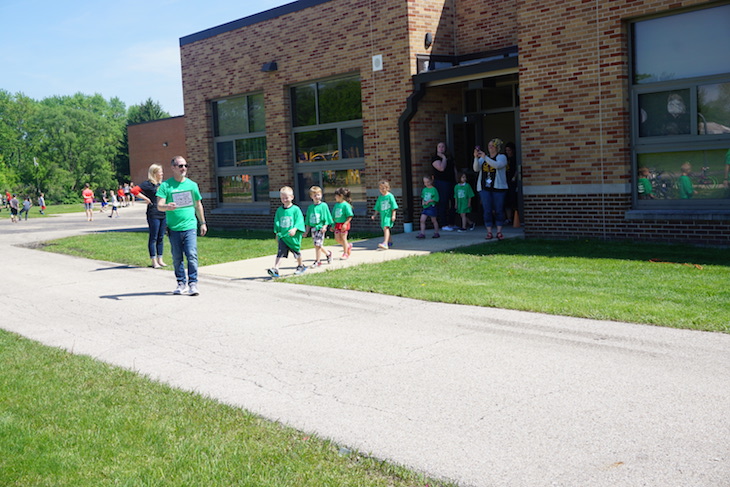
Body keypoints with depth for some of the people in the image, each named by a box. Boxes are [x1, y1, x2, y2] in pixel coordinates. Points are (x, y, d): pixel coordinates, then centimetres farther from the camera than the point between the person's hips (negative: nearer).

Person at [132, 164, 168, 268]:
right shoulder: (148, 184, -7)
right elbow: (134, 190, -18)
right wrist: (146, 199, -13)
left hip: (164, 214, 7)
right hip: (153, 214, -7)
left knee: (161, 238, 10)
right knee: (153, 238, 0)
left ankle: (160, 260, 17)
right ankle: (154, 261, 4)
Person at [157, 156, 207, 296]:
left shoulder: (192, 184, 9)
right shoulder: (165, 185, 0)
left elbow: (198, 205, 19)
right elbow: (159, 205, -8)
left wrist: (203, 223, 20)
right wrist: (167, 207, -31)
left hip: (190, 226, 0)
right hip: (174, 228, 0)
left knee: (192, 255, -10)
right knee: (177, 257, 7)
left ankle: (193, 283, -3)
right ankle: (181, 282, 20)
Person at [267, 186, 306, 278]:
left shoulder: (296, 209, -6)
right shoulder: (279, 210, 7)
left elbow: (299, 221, -12)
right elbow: (276, 222, 14)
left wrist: (294, 229, -27)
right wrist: (277, 233, 12)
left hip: (294, 236, -2)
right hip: (282, 236, 2)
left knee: (297, 252, 14)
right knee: (280, 253, -10)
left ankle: (300, 266, 37)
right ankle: (275, 269, -18)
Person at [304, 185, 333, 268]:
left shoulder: (323, 205, -5)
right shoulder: (310, 207, 9)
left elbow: (326, 218, -5)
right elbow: (308, 220, 15)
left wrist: (325, 226, -15)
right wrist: (307, 230, 12)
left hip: (320, 228, -6)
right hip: (313, 228, 6)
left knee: (318, 244, -8)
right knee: (316, 245, 10)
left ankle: (317, 261, 2)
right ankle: (328, 253, 32)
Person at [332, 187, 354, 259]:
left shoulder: (346, 205, -13)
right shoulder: (336, 205, 9)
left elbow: (350, 216, -15)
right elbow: (334, 216, 16)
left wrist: (345, 224, -23)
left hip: (344, 224, -7)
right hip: (337, 224, 7)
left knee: (343, 238, 0)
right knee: (337, 238, 6)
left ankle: (345, 254, 12)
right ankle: (348, 245, 29)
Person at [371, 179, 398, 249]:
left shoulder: (390, 196, -5)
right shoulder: (380, 197, 12)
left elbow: (394, 207, -7)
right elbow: (377, 207, 20)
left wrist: (393, 215, -13)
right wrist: (374, 215, 14)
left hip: (388, 214, -7)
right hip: (382, 215, 7)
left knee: (386, 227, -23)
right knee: (385, 229, 17)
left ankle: (385, 243, -35)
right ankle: (390, 241, 37)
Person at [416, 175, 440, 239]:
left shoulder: (433, 189, -9)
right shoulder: (424, 190, 9)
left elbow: (436, 199, -11)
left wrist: (429, 201, -16)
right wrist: (423, 202, 0)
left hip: (431, 207, -6)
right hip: (425, 207, 6)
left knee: (434, 220, 7)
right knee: (422, 220, -5)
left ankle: (436, 233, 20)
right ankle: (422, 233, -4)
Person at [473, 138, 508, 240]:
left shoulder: (502, 157, 4)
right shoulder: (483, 158, 14)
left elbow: (498, 165, -17)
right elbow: (476, 169, 1)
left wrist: (485, 157, -21)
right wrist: (476, 157, -13)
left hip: (498, 187, -2)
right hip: (484, 188, 3)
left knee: (499, 210, 0)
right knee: (487, 210, -1)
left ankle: (499, 232, 6)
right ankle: (489, 232, 2)